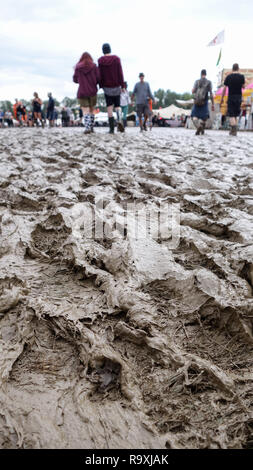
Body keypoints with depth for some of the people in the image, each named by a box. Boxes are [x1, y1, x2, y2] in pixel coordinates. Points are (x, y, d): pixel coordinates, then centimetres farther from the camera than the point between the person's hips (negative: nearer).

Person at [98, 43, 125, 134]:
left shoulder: (100, 60, -1)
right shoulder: (116, 59, -2)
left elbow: (100, 74, -1)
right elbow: (120, 73, -4)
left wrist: (101, 86, 5)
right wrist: (122, 85, -1)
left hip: (107, 86, 0)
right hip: (116, 86, 0)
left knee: (109, 107, 4)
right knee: (117, 105, 12)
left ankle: (111, 128, -4)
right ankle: (119, 120, -20)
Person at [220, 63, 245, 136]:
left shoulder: (228, 77, -1)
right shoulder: (242, 76, 1)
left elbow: (224, 88, -2)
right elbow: (243, 86, 13)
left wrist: (222, 99, 5)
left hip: (231, 97, -2)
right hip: (238, 97, 2)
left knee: (231, 115, -5)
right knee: (235, 114, 14)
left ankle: (234, 129, -24)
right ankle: (233, 130, 16)